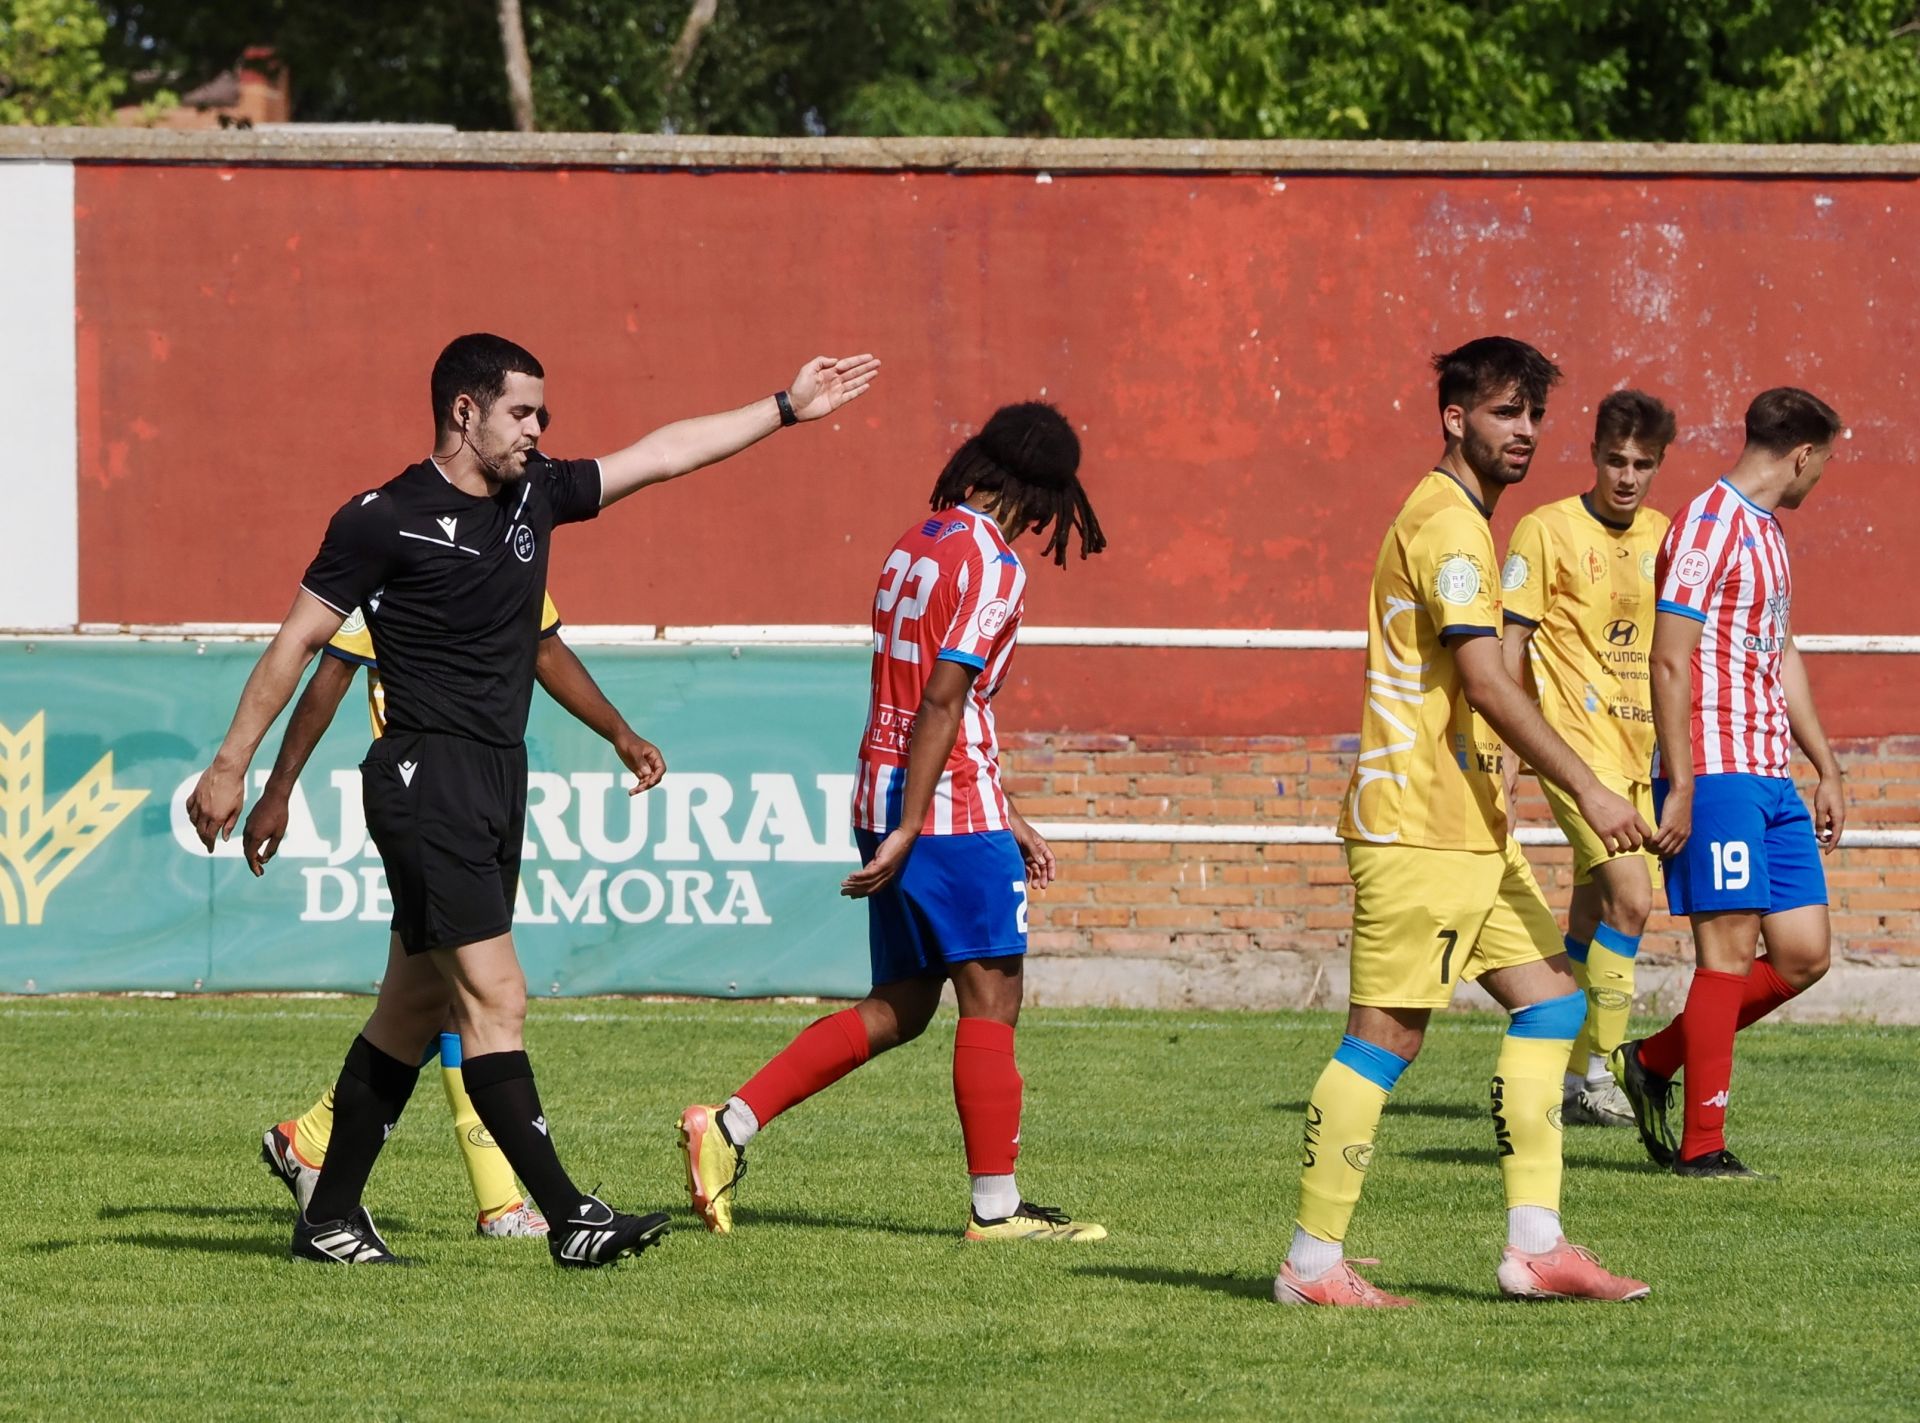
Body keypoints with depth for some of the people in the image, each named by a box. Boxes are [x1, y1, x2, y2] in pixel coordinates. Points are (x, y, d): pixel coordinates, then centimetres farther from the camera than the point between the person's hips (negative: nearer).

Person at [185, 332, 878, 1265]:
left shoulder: (534, 497, 12)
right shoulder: (386, 520, -8)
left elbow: (664, 453, 20)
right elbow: (298, 641, -4)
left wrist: (787, 409, 22)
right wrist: (231, 764, -4)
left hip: (496, 783, 8)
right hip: (427, 778, -8)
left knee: (414, 1011, 10)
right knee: (495, 999, -12)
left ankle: (330, 1220, 16)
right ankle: (569, 1219, -15)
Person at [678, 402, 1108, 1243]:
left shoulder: (915, 545, 16)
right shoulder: (991, 565, -12)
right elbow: (942, 702, -19)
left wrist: (1004, 820, 25)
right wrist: (907, 831, -20)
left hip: (887, 793, 9)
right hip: (953, 809, -9)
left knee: (900, 1007, 13)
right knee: (990, 998, -1)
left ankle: (728, 1126, 6)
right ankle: (995, 1207, 0)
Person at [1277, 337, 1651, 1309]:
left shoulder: (1455, 519, 19)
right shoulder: (1448, 523, -14)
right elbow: (1486, 684, -21)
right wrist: (1587, 790, -22)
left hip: (1468, 827, 11)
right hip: (1421, 827, -10)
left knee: (1550, 999, 7)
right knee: (1387, 1034, -7)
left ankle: (1534, 1245, 5)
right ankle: (1313, 1261, -3)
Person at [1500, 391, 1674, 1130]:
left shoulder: (1664, 537, 12)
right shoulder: (1547, 532, -5)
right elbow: (1508, 651, -5)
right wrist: (1504, 771, -10)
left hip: (1642, 751, 6)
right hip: (1576, 746, -6)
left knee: (1593, 919, 9)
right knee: (1630, 899, -19)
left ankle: (1567, 1082, 16)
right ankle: (1597, 1071, -14)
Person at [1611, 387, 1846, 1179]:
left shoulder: (1767, 532, 19)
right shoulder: (1709, 526, -11)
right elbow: (1670, 660, -16)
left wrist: (1826, 768, 27)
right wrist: (1680, 787, -19)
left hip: (1772, 780, 9)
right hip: (1715, 772, -9)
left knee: (1804, 955, 5)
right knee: (1731, 948, -8)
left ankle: (1656, 1061, 19)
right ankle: (1701, 1145, -3)